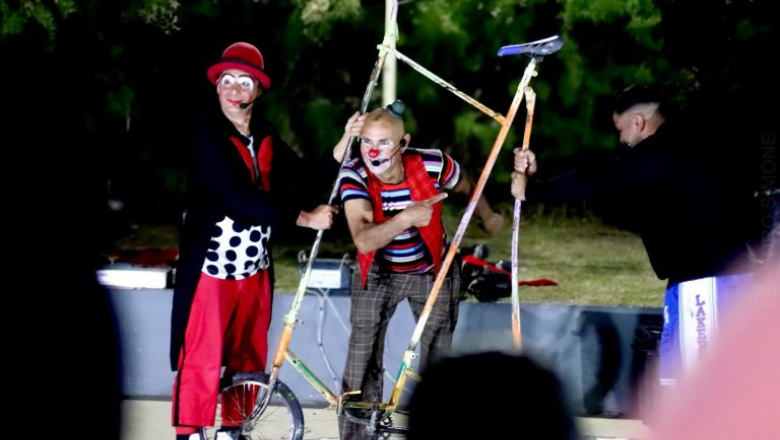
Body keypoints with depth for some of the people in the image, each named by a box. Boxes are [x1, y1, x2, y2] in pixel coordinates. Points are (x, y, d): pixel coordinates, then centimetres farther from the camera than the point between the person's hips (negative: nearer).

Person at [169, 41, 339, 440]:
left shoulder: (266, 136, 8)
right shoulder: (207, 136, -13)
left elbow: (302, 181, 0)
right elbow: (237, 197, -22)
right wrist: (303, 219, -22)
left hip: (255, 267, 7)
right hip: (211, 265, -6)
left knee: (248, 357, 14)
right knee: (202, 356, -4)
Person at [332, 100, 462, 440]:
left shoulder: (432, 165, -26)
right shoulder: (354, 175, -28)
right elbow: (363, 240, -41)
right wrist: (406, 217, -55)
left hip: (433, 272, 0)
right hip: (379, 274, 0)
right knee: (361, 370, -8)